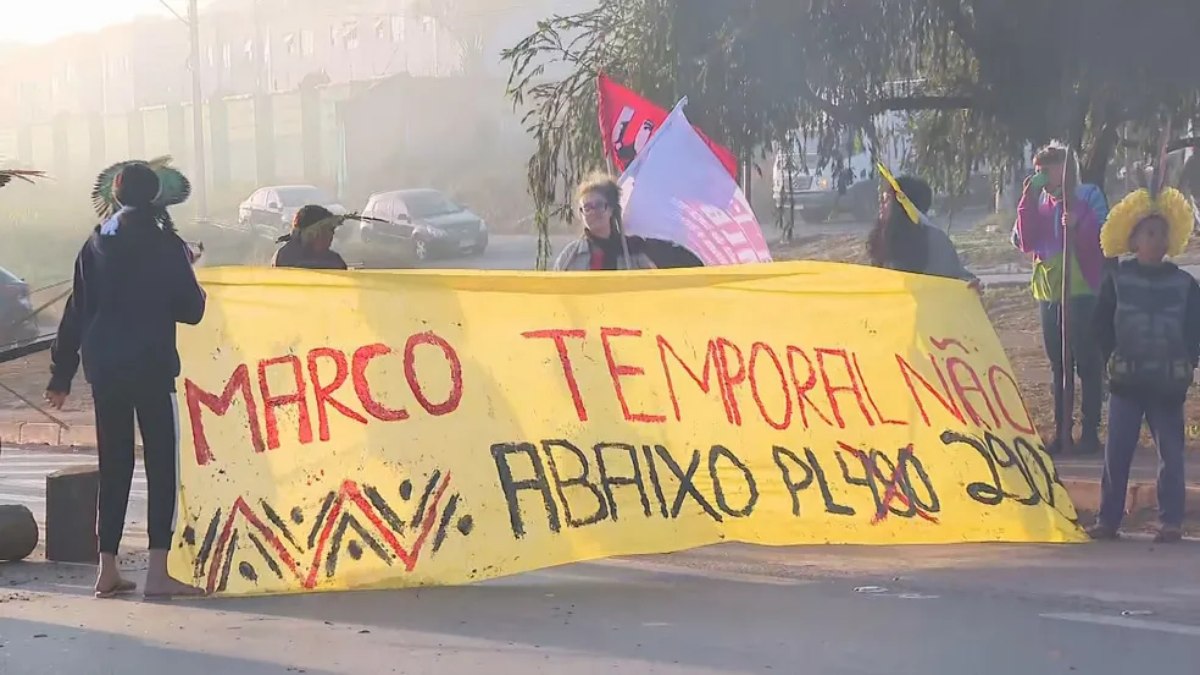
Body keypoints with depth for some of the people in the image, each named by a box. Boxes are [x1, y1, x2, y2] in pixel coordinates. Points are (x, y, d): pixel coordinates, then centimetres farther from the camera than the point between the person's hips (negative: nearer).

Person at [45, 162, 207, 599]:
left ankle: (108, 571, 11)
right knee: (162, 465, 0)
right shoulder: (166, 245, -5)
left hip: (104, 369, 5)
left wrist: (62, 375, 14)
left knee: (113, 468, 11)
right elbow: (191, 310, -3)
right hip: (152, 367, -5)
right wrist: (186, 271, 17)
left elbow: (76, 313, 9)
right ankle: (158, 571, -8)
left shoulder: (96, 245, 8)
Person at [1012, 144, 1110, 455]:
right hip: (1048, 291, 5)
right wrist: (1028, 199, -5)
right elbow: (1024, 242, 0)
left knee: (1087, 364, -3)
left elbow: (1100, 238, -11)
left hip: (1082, 292, -5)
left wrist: (1077, 223, -27)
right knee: (1058, 365, 9)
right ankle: (1062, 432, 14)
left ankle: (1090, 433, 1)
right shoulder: (1039, 202, 12)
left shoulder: (1088, 196, -2)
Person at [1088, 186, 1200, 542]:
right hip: (1126, 381, 0)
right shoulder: (1117, 281, 1)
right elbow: (1102, 326, 6)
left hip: (1169, 383, 0)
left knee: (1171, 453, 2)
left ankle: (1171, 521, 8)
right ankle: (1108, 519, 7)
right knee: (1116, 452, 0)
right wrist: (1115, 359, 0)